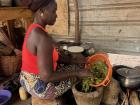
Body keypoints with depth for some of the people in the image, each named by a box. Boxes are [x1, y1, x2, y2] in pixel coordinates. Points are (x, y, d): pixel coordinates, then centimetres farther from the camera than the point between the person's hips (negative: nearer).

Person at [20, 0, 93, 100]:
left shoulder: (34, 30, 1)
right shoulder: (42, 37, -30)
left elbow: (53, 56, 7)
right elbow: (47, 76, -29)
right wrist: (77, 73, -20)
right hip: (40, 86, -8)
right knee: (79, 77, 12)